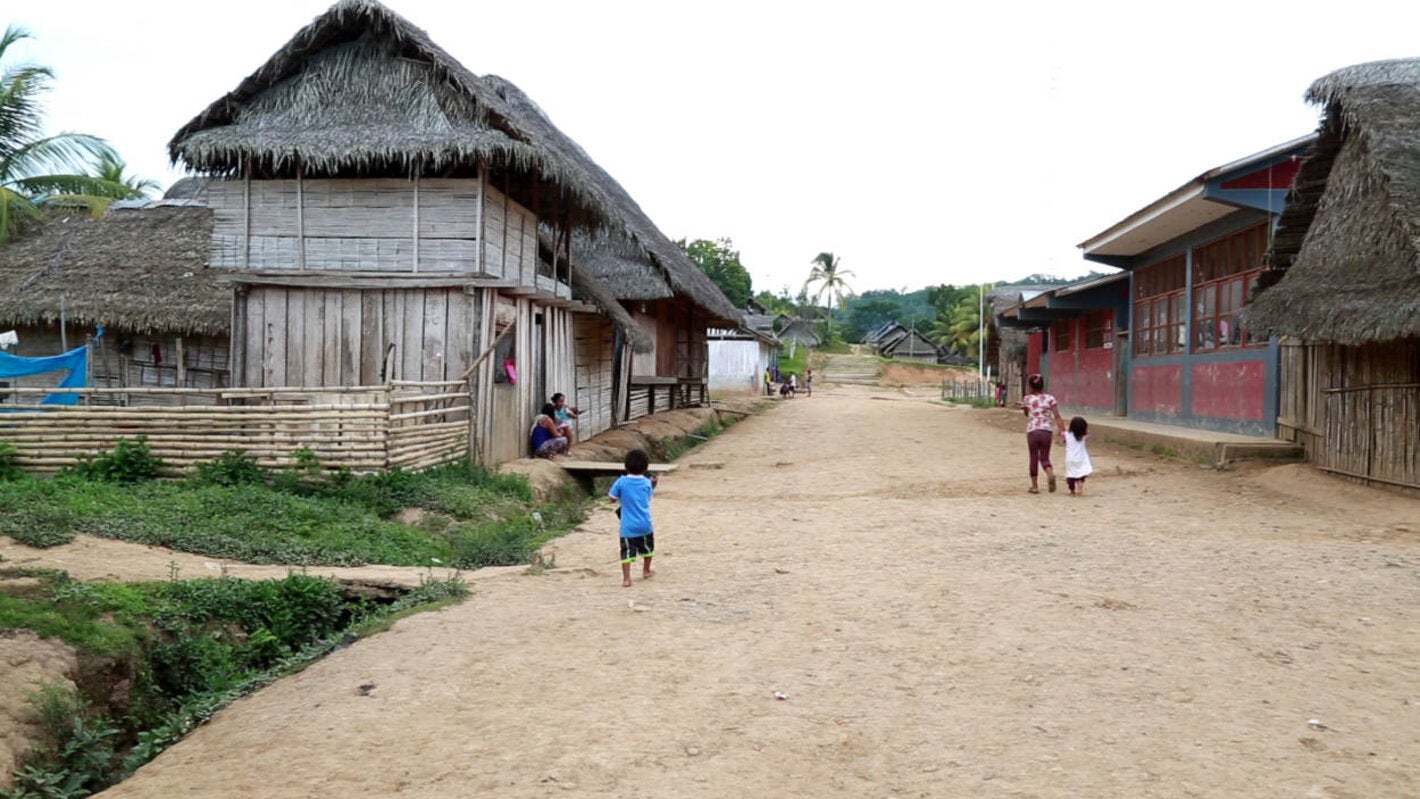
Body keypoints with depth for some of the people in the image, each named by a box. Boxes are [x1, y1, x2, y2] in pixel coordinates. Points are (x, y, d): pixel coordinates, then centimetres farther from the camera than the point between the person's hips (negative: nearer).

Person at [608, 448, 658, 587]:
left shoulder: (621, 482, -8)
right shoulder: (647, 483, -2)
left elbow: (613, 498, -2)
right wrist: (653, 485, 25)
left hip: (628, 526, -2)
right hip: (645, 524, 2)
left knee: (627, 551, -1)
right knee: (647, 547, 25)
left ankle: (626, 578, -13)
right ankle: (646, 571, 39)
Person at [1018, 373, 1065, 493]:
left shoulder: (1027, 398, 0)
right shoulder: (1050, 399, 2)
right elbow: (1057, 417, -3)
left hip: (1032, 431, -1)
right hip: (1047, 431, 1)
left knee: (1034, 458, 11)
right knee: (1044, 457, 13)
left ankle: (1035, 486, 15)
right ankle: (1050, 474, -18)